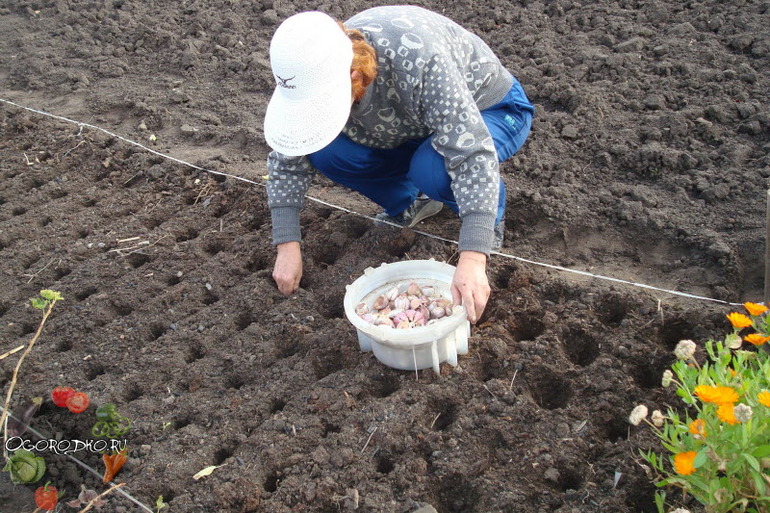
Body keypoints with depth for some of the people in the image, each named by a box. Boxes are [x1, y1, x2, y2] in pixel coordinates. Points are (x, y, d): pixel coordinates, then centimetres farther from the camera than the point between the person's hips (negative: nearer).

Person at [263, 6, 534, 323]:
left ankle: (490, 216, -4)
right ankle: (408, 205, 7)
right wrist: (287, 245, -19)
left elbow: (472, 154, -44)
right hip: (415, 126, 5)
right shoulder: (315, 77, -22)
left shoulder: (420, 59, -39)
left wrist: (472, 260, -51)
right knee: (324, 152, -19)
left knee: (431, 170, -38)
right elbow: (287, 158, -12)